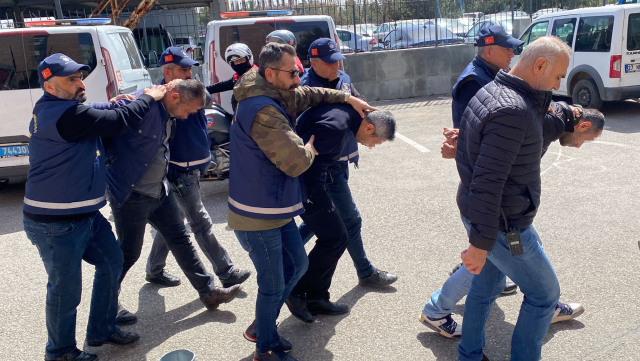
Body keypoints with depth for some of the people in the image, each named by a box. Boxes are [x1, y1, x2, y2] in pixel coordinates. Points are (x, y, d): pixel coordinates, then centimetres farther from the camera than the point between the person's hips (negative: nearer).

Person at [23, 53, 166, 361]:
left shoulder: (51, 113, 10)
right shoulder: (68, 115, -23)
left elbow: (101, 124, 20)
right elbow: (121, 121, -21)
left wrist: (113, 108, 2)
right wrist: (149, 97, -5)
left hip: (85, 214, 11)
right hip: (55, 223, -11)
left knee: (111, 261, 18)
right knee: (65, 288, 5)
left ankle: (101, 331, 34)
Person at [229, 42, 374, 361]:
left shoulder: (275, 96, 5)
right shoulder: (262, 111, -26)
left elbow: (307, 96, 23)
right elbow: (297, 161, -27)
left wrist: (348, 98, 13)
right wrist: (312, 146, -6)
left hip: (276, 208, 10)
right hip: (257, 216, -10)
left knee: (297, 264, 22)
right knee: (273, 284, 4)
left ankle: (261, 326, 38)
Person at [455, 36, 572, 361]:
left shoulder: (490, 91, 5)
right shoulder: (512, 111, -27)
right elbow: (488, 182, -29)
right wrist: (480, 243, -25)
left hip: (475, 213, 10)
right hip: (503, 226, -10)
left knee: (486, 286, 24)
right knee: (544, 294, 11)